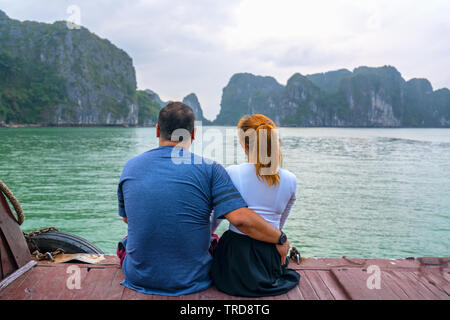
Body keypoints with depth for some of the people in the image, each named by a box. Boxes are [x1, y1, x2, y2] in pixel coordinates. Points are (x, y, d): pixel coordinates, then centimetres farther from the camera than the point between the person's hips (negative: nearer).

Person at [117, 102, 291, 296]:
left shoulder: (130, 166, -4)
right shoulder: (209, 168, -14)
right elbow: (241, 219, -23)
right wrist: (280, 239, -6)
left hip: (139, 278, 2)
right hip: (191, 281, -2)